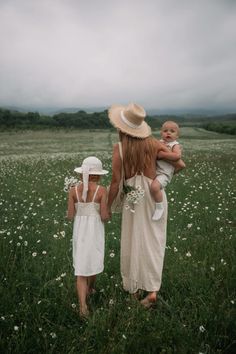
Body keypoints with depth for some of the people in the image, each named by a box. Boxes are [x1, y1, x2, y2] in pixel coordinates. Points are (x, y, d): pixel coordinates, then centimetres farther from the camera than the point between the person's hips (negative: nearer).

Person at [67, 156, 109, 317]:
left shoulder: (73, 190, -4)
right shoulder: (102, 190, -11)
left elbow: (70, 216, -3)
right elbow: (104, 217, -13)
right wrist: (109, 212, 9)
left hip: (79, 232, 2)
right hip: (95, 231, -1)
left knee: (81, 267, 8)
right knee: (94, 261, 23)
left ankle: (83, 305, -4)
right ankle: (90, 288, 45)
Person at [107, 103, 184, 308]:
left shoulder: (119, 148, -13)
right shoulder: (152, 143, -6)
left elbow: (116, 182, -14)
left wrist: (107, 206, -1)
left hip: (134, 199, -2)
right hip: (155, 196, 2)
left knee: (133, 242, 16)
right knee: (153, 243, 13)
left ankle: (134, 287, 33)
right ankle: (152, 289, 12)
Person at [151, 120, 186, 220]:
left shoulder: (175, 145, -5)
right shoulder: (159, 142, 13)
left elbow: (177, 156, -25)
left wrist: (162, 154, -24)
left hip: (164, 173, -8)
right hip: (154, 170, 8)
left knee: (154, 186, -33)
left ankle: (159, 207, -10)